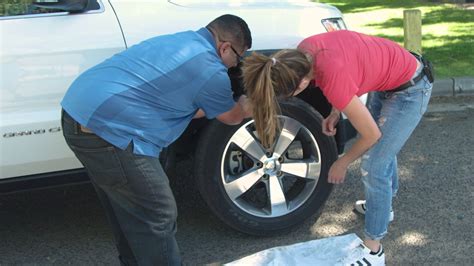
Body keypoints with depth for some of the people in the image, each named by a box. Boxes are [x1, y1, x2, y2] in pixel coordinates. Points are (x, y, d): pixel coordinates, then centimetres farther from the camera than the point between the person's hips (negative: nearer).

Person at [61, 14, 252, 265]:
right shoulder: (210, 69, -9)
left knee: (126, 209, 24)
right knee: (157, 216, 1)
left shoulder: (182, 41, 17)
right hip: (105, 128, -10)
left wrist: (240, 104, 37)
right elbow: (233, 116, 11)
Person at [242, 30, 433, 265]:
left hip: (411, 89, -8)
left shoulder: (333, 80, -38)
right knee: (382, 149, 26)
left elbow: (371, 135, -24)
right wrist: (335, 112, -4)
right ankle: (383, 205, 51)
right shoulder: (304, 50, -18)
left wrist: (341, 164, -8)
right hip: (389, 80, 8)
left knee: (373, 167, -5)